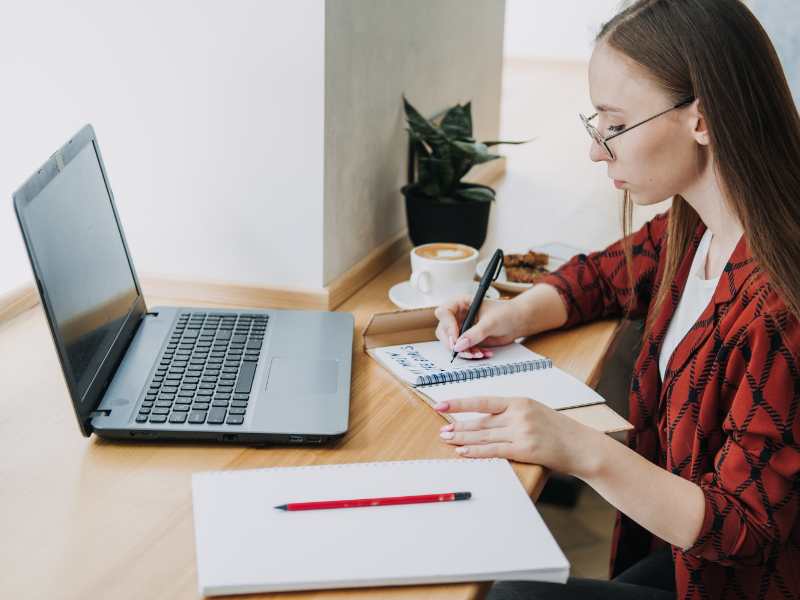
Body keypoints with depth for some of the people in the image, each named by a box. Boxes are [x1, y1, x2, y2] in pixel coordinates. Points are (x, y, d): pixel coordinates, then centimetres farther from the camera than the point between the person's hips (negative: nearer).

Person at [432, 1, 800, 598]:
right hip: (678, 546, 7)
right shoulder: (690, 233, -3)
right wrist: (518, 312, -3)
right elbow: (600, 274, 18)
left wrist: (583, 451, -34)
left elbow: (741, 529, -21)